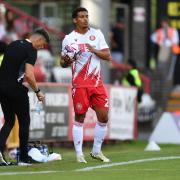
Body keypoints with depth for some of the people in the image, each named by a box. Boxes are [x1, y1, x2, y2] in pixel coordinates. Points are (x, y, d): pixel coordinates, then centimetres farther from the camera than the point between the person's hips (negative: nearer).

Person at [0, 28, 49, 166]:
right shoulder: (31, 50, -9)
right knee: (24, 122, 8)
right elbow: (28, 75, -18)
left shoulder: (13, 44, 15)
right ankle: (24, 158, 11)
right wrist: (38, 91, -7)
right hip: (15, 88, -7)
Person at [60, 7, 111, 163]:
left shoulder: (97, 34, 8)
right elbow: (63, 63, 7)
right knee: (79, 118, -3)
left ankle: (96, 151, 16)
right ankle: (79, 154, 4)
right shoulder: (69, 39, 2)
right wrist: (66, 61, -16)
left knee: (103, 117, 1)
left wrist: (94, 50, -13)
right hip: (80, 84, -3)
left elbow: (107, 56, 4)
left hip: (97, 83, 3)